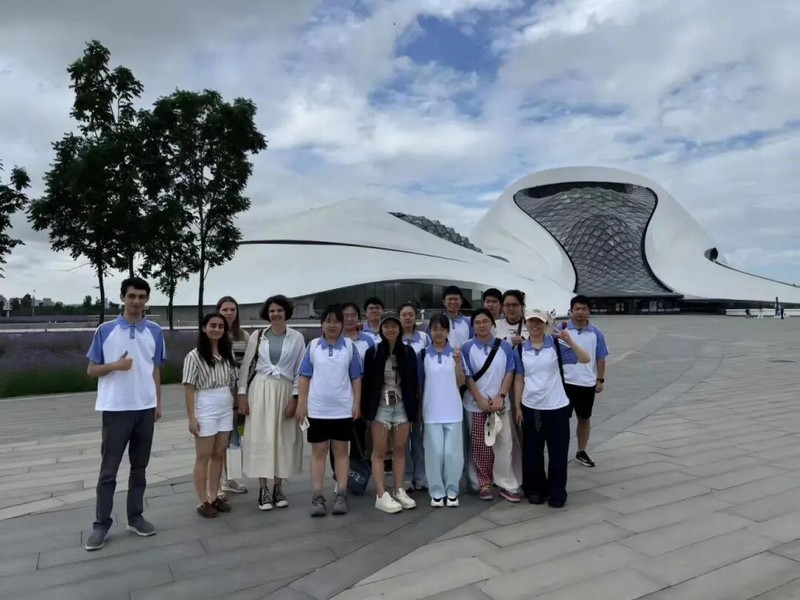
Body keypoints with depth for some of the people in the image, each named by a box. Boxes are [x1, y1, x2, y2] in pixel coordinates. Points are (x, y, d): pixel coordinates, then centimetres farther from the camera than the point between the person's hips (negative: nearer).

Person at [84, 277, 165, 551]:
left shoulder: (154, 332, 4)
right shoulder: (105, 330, -3)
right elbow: (91, 370, 1)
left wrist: (158, 403, 9)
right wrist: (115, 365, -18)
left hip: (145, 408, 3)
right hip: (115, 408, -2)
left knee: (139, 467, 11)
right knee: (108, 469, 5)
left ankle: (135, 517, 22)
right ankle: (101, 524, 15)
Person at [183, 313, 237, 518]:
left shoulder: (228, 353, 7)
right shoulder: (194, 356, -8)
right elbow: (189, 388, -9)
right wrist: (191, 417, -12)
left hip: (226, 408, 5)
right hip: (205, 409, -5)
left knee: (219, 454, 12)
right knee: (203, 456, 6)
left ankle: (214, 496, 24)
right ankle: (202, 501, 15)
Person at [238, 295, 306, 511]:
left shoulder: (297, 337, 0)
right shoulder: (257, 336, 2)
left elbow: (301, 370, 1)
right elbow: (245, 366, 4)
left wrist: (294, 397, -6)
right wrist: (242, 394, -1)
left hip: (285, 392, 0)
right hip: (260, 390, 0)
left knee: (283, 439, 6)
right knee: (261, 438, 1)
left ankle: (278, 487, 19)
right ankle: (263, 490, 11)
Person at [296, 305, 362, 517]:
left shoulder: (349, 346, 0)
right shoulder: (313, 345, 0)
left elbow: (356, 377, 3)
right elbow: (304, 377, 2)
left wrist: (357, 403, -1)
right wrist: (301, 404, -2)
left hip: (343, 409, 0)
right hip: (317, 409, 0)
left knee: (341, 452, 9)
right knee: (318, 452, 7)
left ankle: (340, 496, 17)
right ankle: (317, 497, 14)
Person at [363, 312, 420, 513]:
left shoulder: (408, 352, 3)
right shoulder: (373, 352, -3)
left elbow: (413, 382, 6)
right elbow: (367, 382, -2)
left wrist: (414, 408, 3)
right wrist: (366, 409, -6)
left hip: (402, 406, 3)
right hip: (380, 406, -2)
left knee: (400, 450, 9)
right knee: (379, 452, 1)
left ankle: (399, 491, 20)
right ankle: (381, 496, 5)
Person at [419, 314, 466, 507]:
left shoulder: (455, 353, 3)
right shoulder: (423, 355, 1)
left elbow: (461, 383, 2)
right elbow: (419, 384, 6)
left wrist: (458, 363, -13)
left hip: (452, 410, 0)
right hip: (432, 411, 0)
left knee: (452, 452, 2)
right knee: (435, 452, 2)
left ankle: (452, 491, 17)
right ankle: (436, 492, 16)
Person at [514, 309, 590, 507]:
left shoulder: (556, 345, -6)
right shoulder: (521, 349, 0)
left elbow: (585, 359, -12)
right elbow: (519, 379, 5)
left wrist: (569, 341, -26)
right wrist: (517, 407, 3)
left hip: (556, 407, -2)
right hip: (530, 408, 2)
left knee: (558, 452, 7)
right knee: (532, 452, 11)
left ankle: (557, 493, 23)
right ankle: (536, 489, 28)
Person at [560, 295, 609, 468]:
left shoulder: (596, 333, 2)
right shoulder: (561, 330, -3)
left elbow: (600, 358, 5)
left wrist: (600, 380, 1)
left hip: (587, 383, 2)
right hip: (565, 382, -2)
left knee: (584, 418, 13)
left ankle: (581, 453, 27)